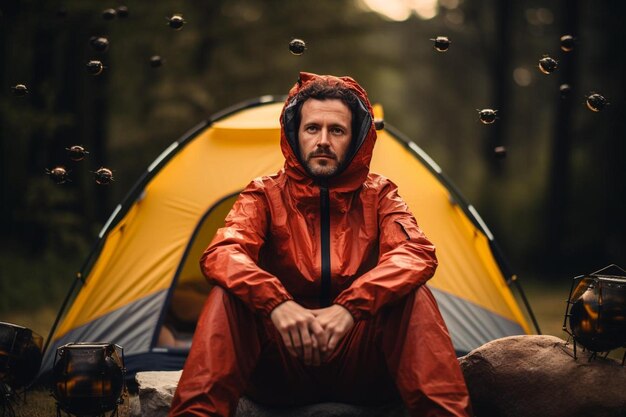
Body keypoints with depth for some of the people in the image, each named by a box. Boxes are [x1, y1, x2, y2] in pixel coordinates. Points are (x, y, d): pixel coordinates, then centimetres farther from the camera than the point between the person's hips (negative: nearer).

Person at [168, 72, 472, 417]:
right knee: (227, 295, -27)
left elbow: (416, 255, -19)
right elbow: (220, 255, -19)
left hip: (360, 368, 0)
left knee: (413, 296, -27)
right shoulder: (265, 195, 1)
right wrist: (276, 302, -40)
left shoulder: (378, 195, 2)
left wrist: (349, 308, -37)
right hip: (281, 371, 0)